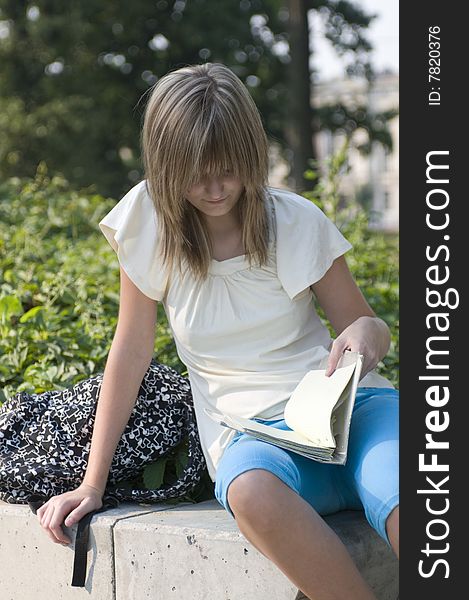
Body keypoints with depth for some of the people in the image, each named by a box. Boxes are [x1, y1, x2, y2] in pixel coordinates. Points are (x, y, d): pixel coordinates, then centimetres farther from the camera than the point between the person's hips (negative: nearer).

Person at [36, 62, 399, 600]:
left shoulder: (296, 222, 2)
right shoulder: (150, 225, 2)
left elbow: (368, 327, 11)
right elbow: (131, 351, 7)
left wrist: (365, 335, -16)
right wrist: (92, 484, 4)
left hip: (351, 407, 0)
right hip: (257, 434, 1)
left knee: (404, 510, -38)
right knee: (250, 492, -39)